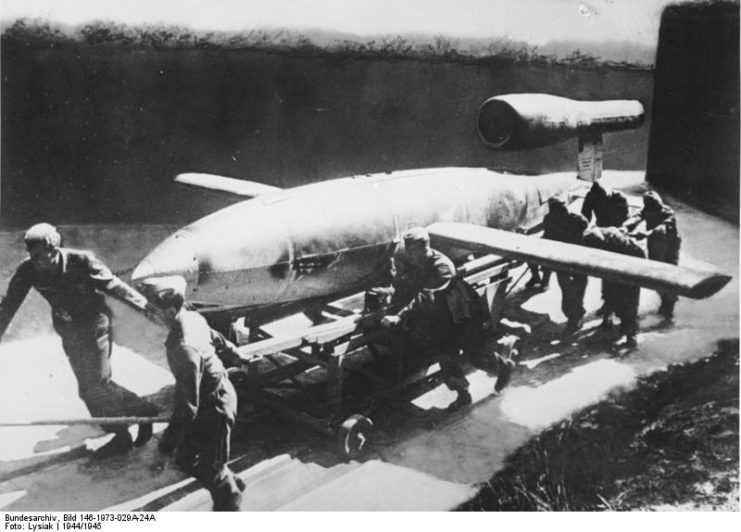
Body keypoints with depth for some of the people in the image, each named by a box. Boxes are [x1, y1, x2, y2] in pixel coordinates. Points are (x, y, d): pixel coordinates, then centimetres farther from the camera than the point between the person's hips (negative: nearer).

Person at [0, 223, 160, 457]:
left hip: (95, 328, -5)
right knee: (89, 388, 12)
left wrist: (147, 306, -16)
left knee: (97, 386, -5)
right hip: (69, 334, 6)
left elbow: (114, 286, -17)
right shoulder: (28, 271, -13)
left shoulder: (81, 261, -24)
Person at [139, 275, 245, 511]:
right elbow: (217, 339, 12)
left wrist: (170, 437, -19)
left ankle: (229, 505, 35)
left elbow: (187, 404, -29)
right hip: (216, 394, 9)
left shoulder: (185, 350, -35)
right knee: (186, 457, 21)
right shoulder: (193, 317, -9)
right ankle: (230, 484, 42)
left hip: (214, 408, -9)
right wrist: (235, 356, 31)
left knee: (210, 467, 11)